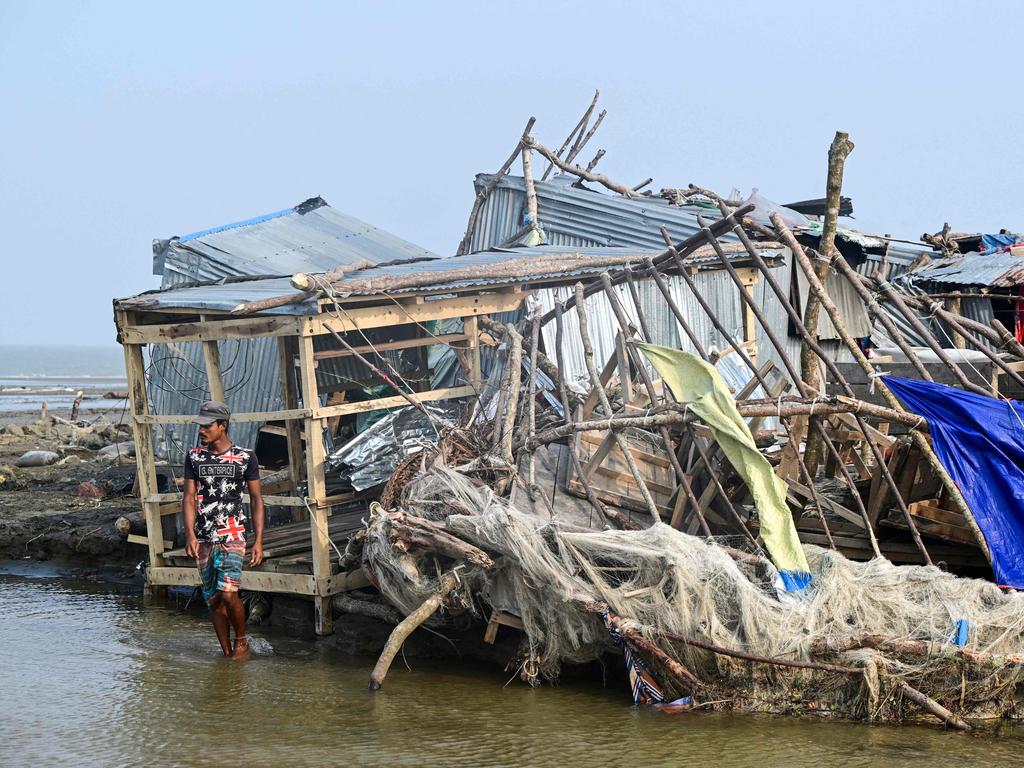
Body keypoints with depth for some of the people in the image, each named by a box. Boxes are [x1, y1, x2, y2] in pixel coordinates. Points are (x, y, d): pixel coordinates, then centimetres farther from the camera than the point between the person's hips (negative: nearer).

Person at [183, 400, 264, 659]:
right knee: (213, 599, 6)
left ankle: (241, 641, 5)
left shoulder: (245, 458, 0)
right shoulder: (194, 457, 6)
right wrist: (190, 536, -9)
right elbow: (190, 498, 4)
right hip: (204, 539, 3)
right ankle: (227, 652, 16)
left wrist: (259, 541, -3)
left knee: (228, 593, -17)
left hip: (233, 537, -3)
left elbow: (256, 499, 3)